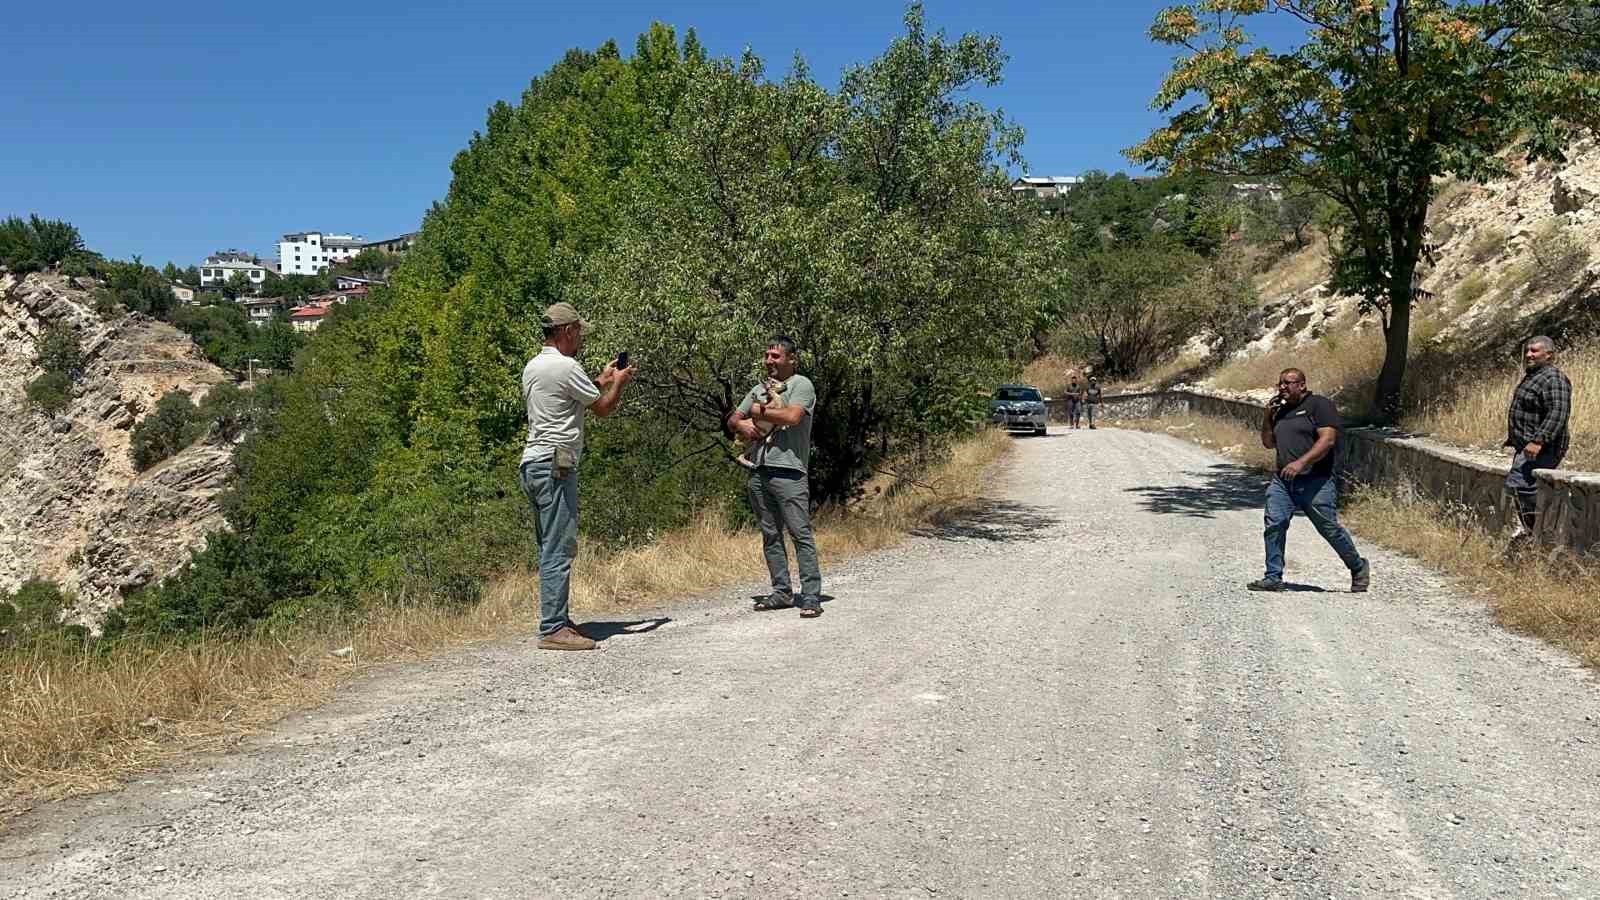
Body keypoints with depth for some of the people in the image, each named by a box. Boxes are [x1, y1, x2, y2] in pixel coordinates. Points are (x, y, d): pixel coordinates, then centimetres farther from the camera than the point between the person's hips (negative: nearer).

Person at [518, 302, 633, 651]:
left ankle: (558, 620, 21)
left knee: (551, 548, 14)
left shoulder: (532, 367, 17)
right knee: (558, 549, -9)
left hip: (533, 463, 10)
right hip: (555, 465, -10)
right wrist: (619, 383, 15)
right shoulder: (566, 367, -12)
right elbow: (603, 408, -2)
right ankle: (552, 629, -8)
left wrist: (603, 382, 29)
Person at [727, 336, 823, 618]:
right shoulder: (758, 389, 22)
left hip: (788, 471, -7)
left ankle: (811, 597, -9)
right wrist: (741, 424, 0)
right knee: (770, 535, 9)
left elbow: (792, 416, -17)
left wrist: (759, 411, -3)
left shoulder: (801, 384, 0)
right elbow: (732, 419, 24)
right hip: (759, 471, 8)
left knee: (801, 533, -9)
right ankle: (782, 592, 16)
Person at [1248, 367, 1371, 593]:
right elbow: (1268, 443, 22)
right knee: (1274, 524, -9)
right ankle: (1274, 577, -4)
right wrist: (1268, 416, 7)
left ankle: (1359, 568, 25)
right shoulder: (1281, 411, 18)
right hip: (1282, 482, 6)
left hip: (1315, 482, -6)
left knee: (1330, 528, 3)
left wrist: (1301, 462, -25)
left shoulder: (1319, 405, -5)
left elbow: (1328, 439, -15)